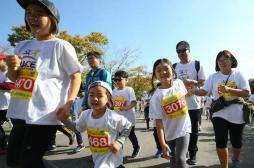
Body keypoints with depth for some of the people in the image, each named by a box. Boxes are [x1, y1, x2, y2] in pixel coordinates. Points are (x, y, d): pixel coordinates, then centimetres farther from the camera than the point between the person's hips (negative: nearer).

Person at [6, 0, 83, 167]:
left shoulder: (60, 45, -8)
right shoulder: (23, 45, 13)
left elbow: (76, 75, -8)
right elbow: (14, 78, 21)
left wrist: (69, 103, -20)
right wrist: (12, 68, -2)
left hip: (43, 115, -8)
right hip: (20, 112, 8)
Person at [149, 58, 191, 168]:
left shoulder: (179, 83, -9)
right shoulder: (156, 96, -19)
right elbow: (158, 122, -18)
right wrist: (162, 144, -20)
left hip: (184, 128, 1)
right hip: (170, 132, -1)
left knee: (180, 159, -12)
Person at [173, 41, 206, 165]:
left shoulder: (197, 64, 0)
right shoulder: (174, 67, 6)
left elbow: (203, 82, -1)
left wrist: (192, 82, -19)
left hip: (194, 104, -1)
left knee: (193, 130, 9)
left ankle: (193, 154, 25)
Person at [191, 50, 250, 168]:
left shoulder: (239, 75, -4)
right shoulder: (213, 77, -1)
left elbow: (246, 92, -12)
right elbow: (204, 91, -5)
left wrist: (228, 90, -27)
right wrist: (193, 91, -25)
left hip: (237, 115, 1)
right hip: (219, 114, 0)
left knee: (236, 142, 18)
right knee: (220, 141, -10)